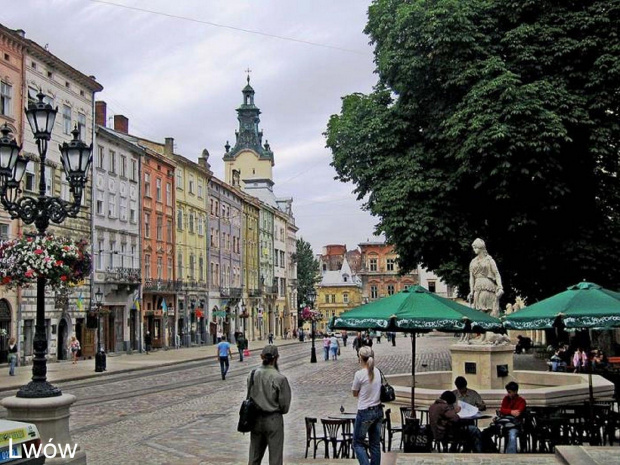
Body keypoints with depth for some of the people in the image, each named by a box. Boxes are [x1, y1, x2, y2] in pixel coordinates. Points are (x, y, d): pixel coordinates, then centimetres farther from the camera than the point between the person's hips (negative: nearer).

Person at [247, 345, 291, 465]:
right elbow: (285, 403, -9)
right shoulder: (280, 378, -17)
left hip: (256, 418, 4)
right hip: (274, 419, -4)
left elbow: (250, 396, 2)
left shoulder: (252, 375, -5)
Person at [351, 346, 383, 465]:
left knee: (358, 443, 7)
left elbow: (355, 393, -3)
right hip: (378, 411, 6)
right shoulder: (377, 372, 2)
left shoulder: (359, 374, -16)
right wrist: (364, 393, 5)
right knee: (375, 444, 12)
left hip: (365, 412, -6)